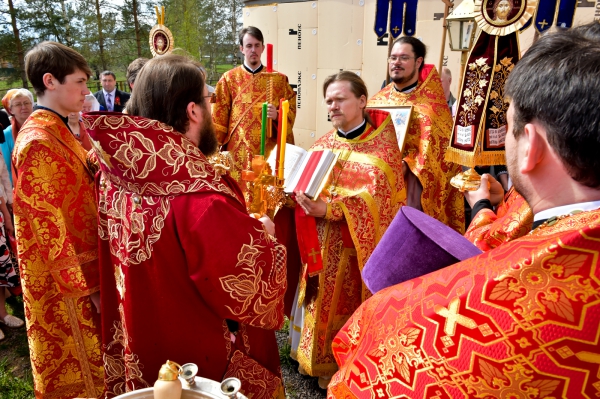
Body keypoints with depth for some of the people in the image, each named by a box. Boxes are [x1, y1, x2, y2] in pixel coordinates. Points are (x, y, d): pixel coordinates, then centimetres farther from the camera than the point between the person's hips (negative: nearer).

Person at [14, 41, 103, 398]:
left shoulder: (58, 132, 8)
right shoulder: (38, 142, -21)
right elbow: (47, 225, -22)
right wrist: (85, 286, -18)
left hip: (82, 267, 8)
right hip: (66, 281, -8)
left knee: (87, 364, 24)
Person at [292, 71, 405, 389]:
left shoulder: (382, 143, -5)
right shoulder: (323, 145, 9)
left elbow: (376, 196, -17)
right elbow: (309, 188, 6)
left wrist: (329, 209, -27)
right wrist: (302, 195, -18)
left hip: (363, 244, -3)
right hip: (326, 244, 4)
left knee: (357, 307, 3)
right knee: (327, 302, 8)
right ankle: (326, 365, 28)